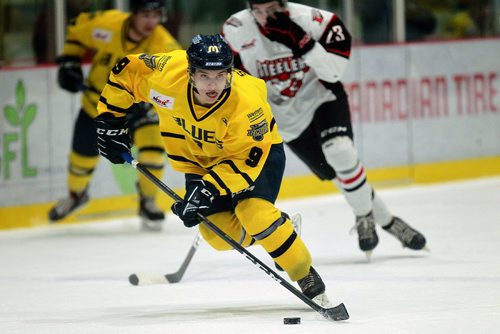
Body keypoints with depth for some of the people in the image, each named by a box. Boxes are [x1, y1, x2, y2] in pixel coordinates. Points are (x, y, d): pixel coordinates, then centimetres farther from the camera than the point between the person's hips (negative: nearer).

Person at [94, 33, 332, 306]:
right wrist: (110, 120, -10)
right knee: (219, 234, -10)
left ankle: (307, 278, -11)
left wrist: (209, 188, -41)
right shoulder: (168, 74, -30)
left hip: (258, 148, -4)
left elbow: (244, 159, -31)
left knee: (254, 211, -27)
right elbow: (125, 71, -12)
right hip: (202, 156, 4)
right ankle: (276, 230, 20)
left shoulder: (246, 101, -38)